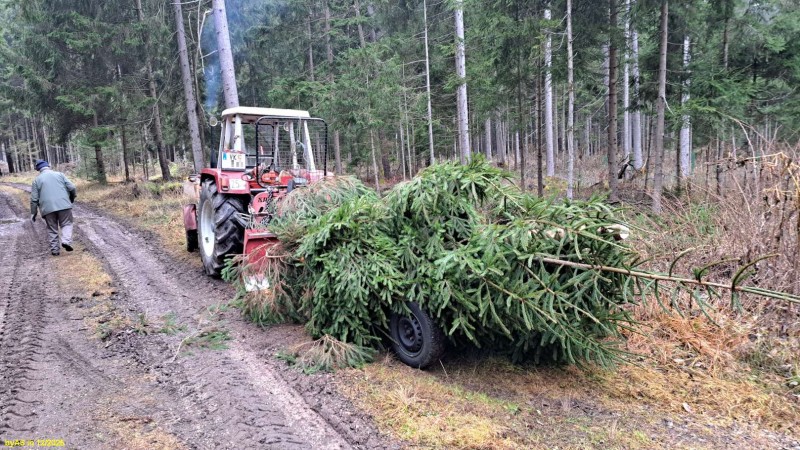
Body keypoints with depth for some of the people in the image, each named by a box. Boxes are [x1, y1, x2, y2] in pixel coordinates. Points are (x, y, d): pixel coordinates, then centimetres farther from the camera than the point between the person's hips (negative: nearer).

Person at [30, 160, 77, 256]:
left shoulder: (37, 180, 10)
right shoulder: (59, 174, 9)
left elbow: (34, 199, 7)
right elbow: (72, 188, 3)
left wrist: (33, 213, 14)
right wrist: (72, 198, 21)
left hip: (48, 208, 1)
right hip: (63, 205, -1)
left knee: (52, 229, 11)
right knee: (66, 224, 9)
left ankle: (54, 249, 13)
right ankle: (66, 241, -15)